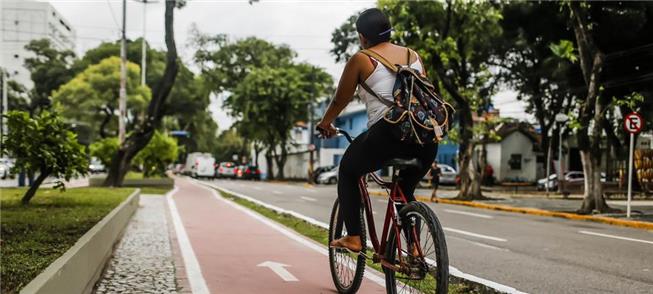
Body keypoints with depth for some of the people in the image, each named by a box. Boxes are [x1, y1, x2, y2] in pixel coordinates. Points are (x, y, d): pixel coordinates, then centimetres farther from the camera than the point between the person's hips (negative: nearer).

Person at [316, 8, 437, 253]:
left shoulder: (361, 60, 6)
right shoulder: (413, 55, 19)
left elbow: (340, 100, 14)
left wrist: (325, 124, 32)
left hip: (388, 134, -5)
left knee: (348, 171, 21)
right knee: (406, 191, 28)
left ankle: (353, 238, 14)